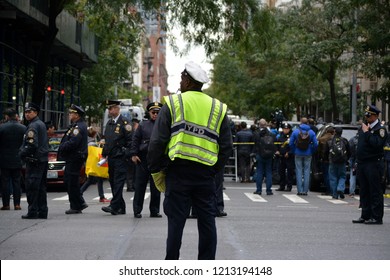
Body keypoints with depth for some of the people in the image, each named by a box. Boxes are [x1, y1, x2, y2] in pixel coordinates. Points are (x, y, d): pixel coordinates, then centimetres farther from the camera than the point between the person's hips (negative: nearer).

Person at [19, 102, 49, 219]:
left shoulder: (33, 126, -13)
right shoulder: (41, 124, 17)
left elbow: (32, 145, -22)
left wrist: (22, 153, -8)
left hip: (34, 161, -10)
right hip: (43, 160, 10)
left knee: (31, 187, -7)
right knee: (41, 187, 12)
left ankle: (32, 212, -8)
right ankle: (42, 211, 14)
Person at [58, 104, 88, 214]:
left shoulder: (79, 127, -16)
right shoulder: (75, 126, 18)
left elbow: (72, 143, -24)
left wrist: (62, 148, -12)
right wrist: (62, 147, 3)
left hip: (75, 158, -11)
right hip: (72, 158, 11)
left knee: (72, 183, -5)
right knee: (68, 181, 15)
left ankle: (76, 207, 2)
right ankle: (80, 203, 19)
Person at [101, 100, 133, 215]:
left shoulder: (125, 122, -6)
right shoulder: (109, 123, 18)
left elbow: (130, 140, -10)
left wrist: (127, 155, -15)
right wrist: (104, 154, 17)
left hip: (121, 158, -8)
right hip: (111, 158, 8)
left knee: (118, 182, -11)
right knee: (113, 182, 8)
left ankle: (114, 206, -16)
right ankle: (121, 208, 14)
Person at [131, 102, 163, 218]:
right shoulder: (143, 125, 7)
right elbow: (135, 140, 5)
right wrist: (134, 154, -4)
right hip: (143, 159, -1)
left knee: (156, 187, 5)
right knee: (140, 185, 1)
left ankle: (154, 211, 13)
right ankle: (137, 210, 6)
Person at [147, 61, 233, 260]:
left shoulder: (172, 103, -1)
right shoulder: (218, 108, 10)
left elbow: (157, 141, -6)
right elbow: (226, 146, 7)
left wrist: (156, 170, 2)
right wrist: (215, 170, 13)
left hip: (178, 171, -2)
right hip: (206, 173, 2)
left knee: (176, 220, 2)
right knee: (207, 221, 8)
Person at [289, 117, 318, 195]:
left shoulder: (295, 131, -4)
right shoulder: (311, 132, -3)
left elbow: (291, 143, -3)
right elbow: (315, 144, -5)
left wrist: (294, 151, 10)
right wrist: (312, 152, 9)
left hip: (298, 154, 0)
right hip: (308, 155, 0)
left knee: (299, 171, 4)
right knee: (307, 171, 5)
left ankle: (300, 190, 1)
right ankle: (305, 190, 4)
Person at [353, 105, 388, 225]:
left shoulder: (380, 129, -8)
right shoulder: (363, 127, 17)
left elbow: (377, 144, -23)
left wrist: (367, 132, -18)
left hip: (373, 164, -8)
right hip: (362, 163, 8)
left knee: (375, 192, -5)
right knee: (364, 191, 12)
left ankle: (377, 217, -2)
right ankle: (365, 216, 19)